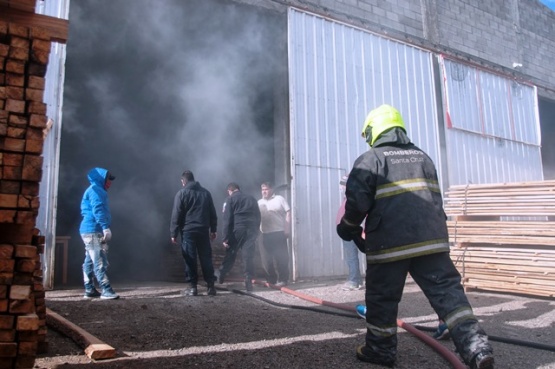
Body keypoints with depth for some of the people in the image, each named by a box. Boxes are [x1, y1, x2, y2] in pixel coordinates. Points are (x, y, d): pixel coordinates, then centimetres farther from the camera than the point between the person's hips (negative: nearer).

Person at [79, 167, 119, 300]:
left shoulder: (94, 190, 25)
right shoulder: (95, 190, -7)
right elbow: (98, 210, -20)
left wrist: (103, 228, 25)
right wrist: (106, 227, -27)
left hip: (89, 231, 11)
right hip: (94, 231, -11)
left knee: (90, 261, 11)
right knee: (100, 262, -13)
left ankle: (90, 290, 16)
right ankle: (106, 290, -14)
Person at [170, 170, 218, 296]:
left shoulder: (181, 193, -2)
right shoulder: (206, 192, 11)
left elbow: (176, 215, -5)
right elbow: (212, 213, 13)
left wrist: (173, 233, -2)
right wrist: (213, 229, 18)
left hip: (188, 231, -3)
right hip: (203, 230, 3)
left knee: (190, 260, 3)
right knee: (206, 258, 7)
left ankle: (193, 287, 5)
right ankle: (211, 286, 5)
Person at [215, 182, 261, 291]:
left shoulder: (230, 199, 5)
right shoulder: (252, 199, 20)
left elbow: (227, 220, -4)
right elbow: (258, 217, 17)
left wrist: (225, 238, -4)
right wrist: (256, 232, 19)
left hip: (237, 229, -3)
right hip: (252, 230, 3)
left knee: (230, 255, 10)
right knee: (249, 256, 4)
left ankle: (221, 275, 25)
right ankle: (248, 282, 1)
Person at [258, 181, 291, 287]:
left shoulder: (279, 199, 3)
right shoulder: (259, 203, 16)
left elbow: (288, 213, -3)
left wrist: (287, 229, -11)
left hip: (279, 233, -4)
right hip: (265, 234, 5)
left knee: (281, 257, -3)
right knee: (266, 259, 7)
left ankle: (282, 279, 4)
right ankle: (271, 279, 18)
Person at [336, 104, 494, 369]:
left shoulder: (370, 159, 1)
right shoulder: (422, 157, 21)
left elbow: (358, 200, -9)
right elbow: (436, 197, 24)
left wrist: (349, 228, 7)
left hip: (389, 241, -5)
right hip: (431, 237, 5)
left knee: (382, 297, 8)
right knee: (447, 290, 6)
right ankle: (476, 347, -2)